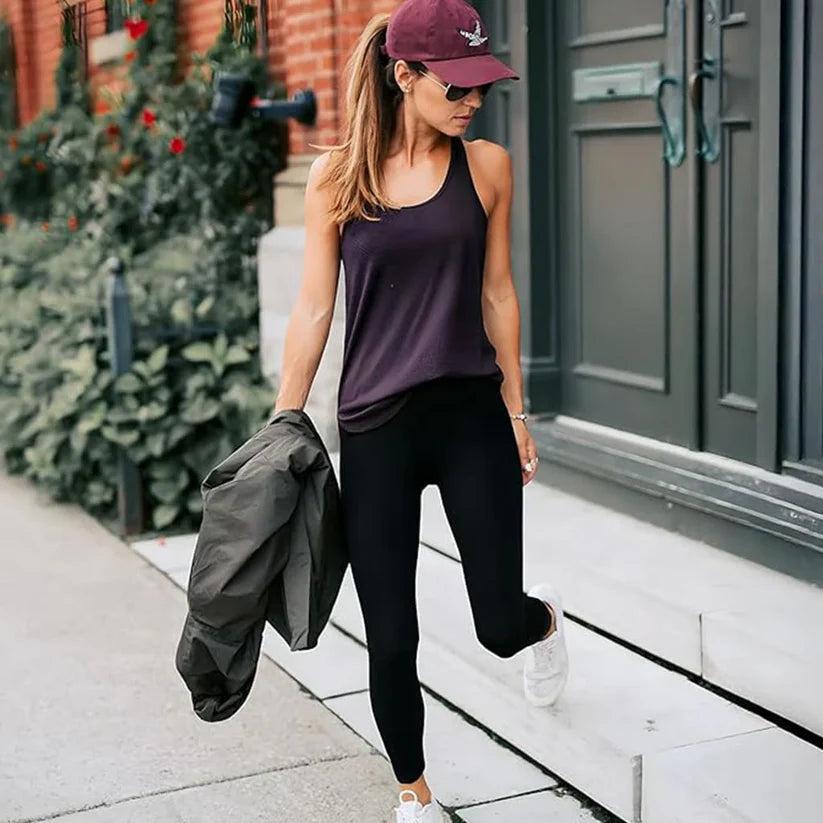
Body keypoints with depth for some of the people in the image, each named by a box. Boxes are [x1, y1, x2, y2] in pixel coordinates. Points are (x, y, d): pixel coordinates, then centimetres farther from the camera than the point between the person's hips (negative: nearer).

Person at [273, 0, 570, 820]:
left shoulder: (487, 165, 1)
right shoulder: (335, 175, -3)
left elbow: (496, 292, 8)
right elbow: (312, 309, 0)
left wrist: (515, 410, 11)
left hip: (471, 416, 1)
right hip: (375, 427, 0)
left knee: (500, 625, 1)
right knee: (390, 641, 3)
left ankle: (546, 615, 41)